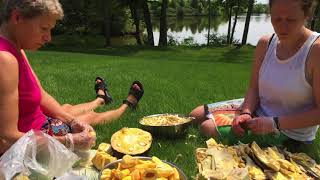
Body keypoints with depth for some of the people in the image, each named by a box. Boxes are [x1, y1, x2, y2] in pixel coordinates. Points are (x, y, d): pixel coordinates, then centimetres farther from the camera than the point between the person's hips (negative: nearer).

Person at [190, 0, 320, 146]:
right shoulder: (265, 44, -3)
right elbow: (254, 88, 1)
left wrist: (274, 124, -26)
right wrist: (246, 113, -19)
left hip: (290, 135, -6)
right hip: (258, 112, 7)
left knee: (208, 128, -19)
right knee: (196, 115, 2)